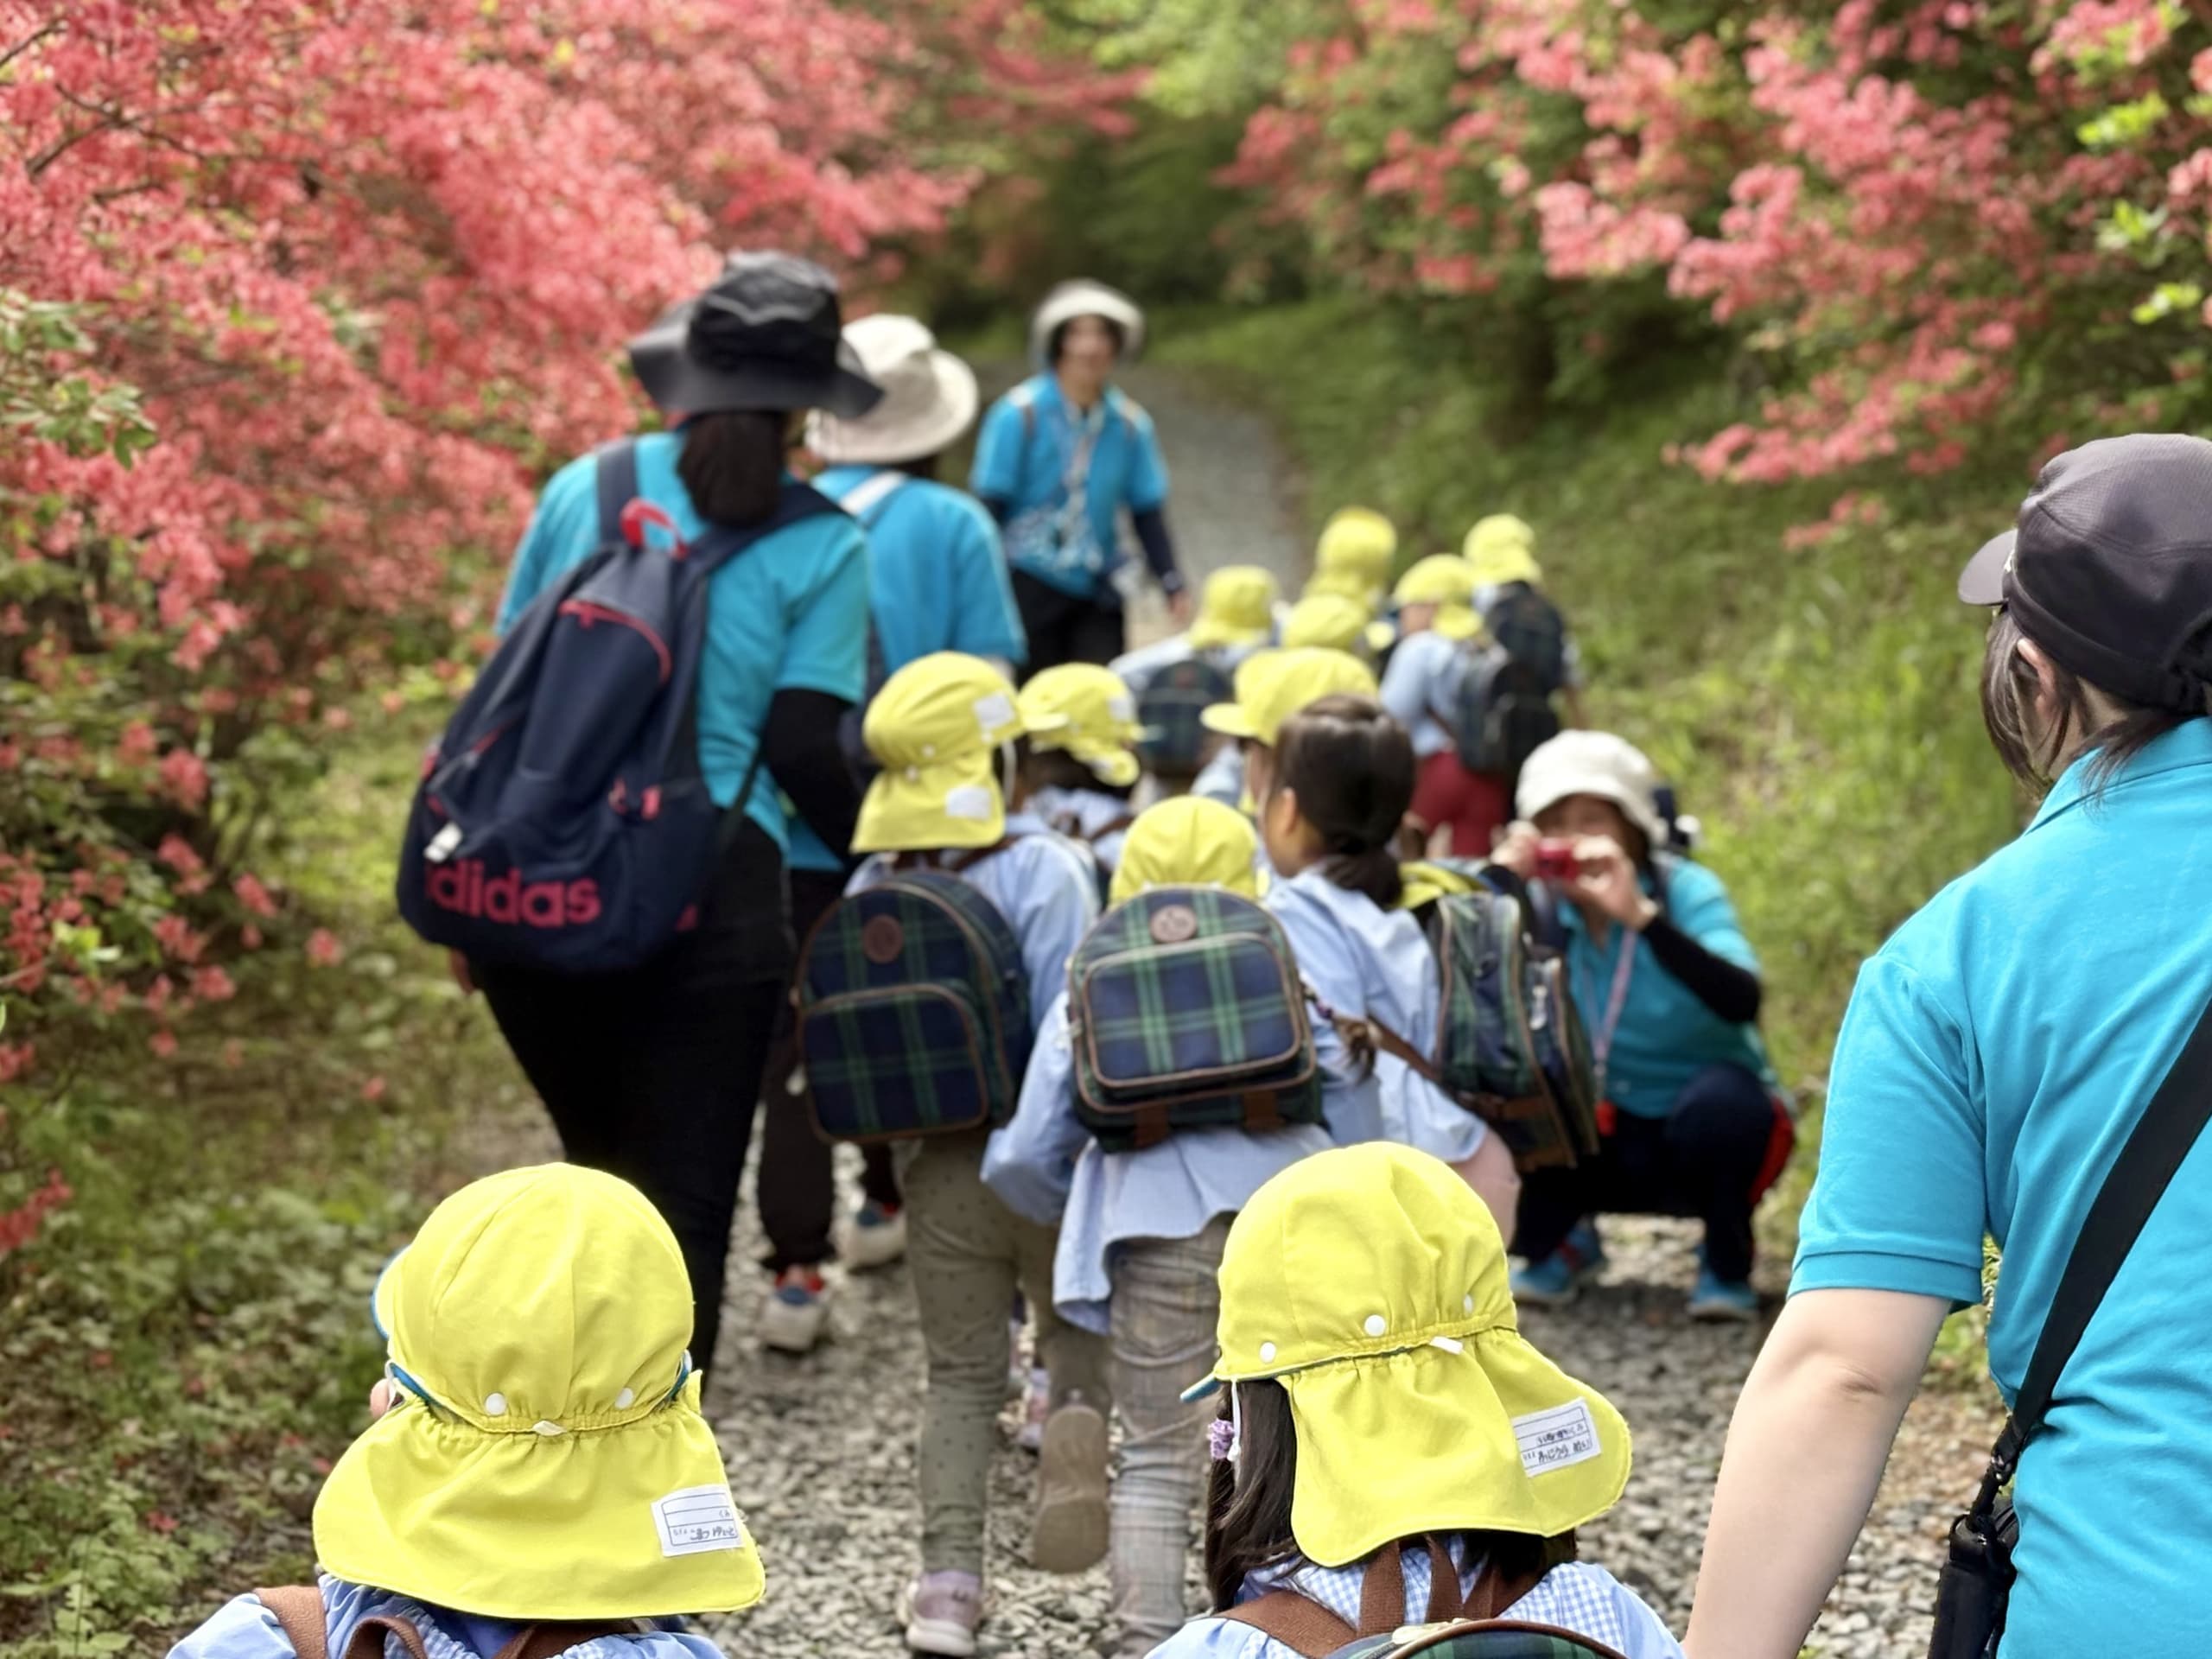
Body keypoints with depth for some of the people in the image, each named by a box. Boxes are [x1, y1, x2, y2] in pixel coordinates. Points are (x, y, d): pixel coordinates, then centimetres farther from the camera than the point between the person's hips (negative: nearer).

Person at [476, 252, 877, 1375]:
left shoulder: (585, 488, 9)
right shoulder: (819, 546, -2)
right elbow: (800, 747, -7)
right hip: (707, 893, -4)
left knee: (600, 1166, 24)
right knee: (683, 1200, 3)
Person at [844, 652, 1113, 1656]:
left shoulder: (871, 887, 0)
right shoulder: (1044, 869, -13)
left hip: (937, 1167, 3)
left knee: (960, 1372, 14)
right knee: (1078, 1328, 20)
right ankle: (1077, 1413, -10)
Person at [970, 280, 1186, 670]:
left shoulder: (1130, 423, 5)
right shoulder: (1019, 414, -7)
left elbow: (1148, 512, 10)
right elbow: (990, 503, -6)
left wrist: (1173, 587, 1)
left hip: (1097, 593, 3)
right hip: (1029, 589, -3)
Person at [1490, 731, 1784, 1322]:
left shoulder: (1687, 891, -16)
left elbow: (1741, 1000, -36)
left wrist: (1640, 915, -46)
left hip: (1711, 1124, -3)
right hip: (1606, 1146, 3)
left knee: (1721, 1098, -36)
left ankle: (1726, 1266, -7)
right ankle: (1559, 1246, 6)